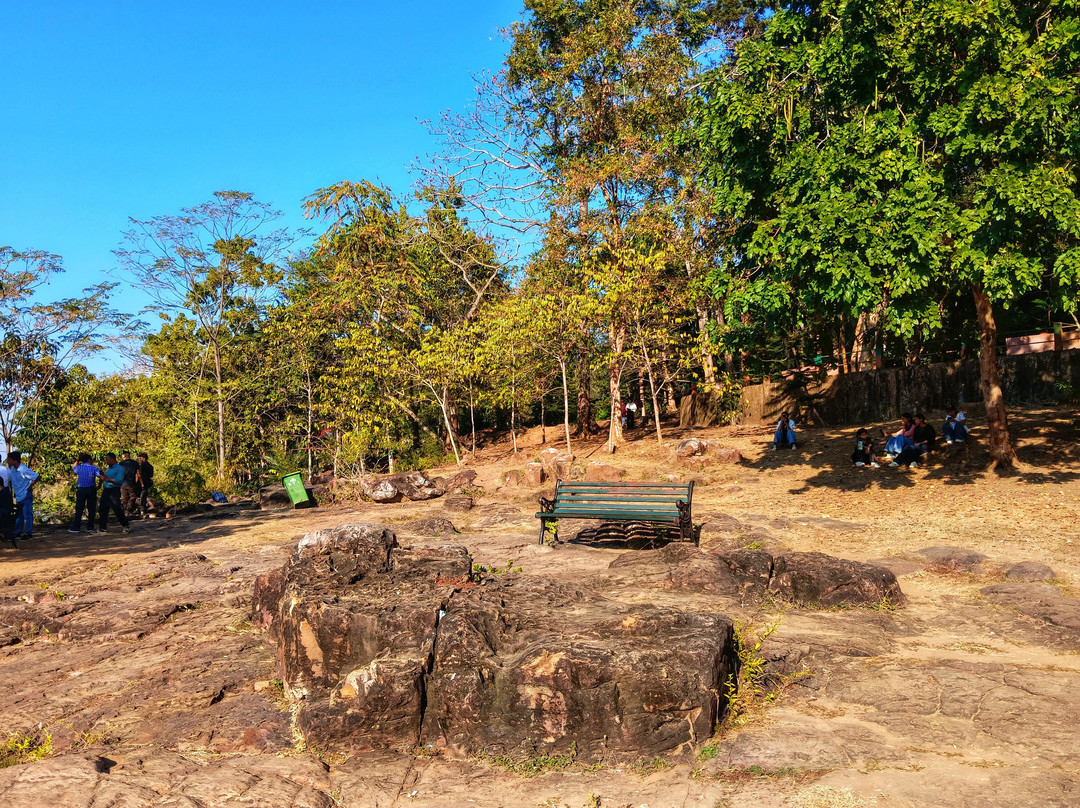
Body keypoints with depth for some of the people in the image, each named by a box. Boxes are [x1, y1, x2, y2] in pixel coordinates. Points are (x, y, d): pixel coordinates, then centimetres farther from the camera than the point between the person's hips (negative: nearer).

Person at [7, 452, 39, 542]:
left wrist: (31, 485, -9)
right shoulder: (12, 469, 2)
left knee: (27, 514, -4)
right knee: (18, 515, 13)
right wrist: (12, 489, 15)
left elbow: (37, 477, -16)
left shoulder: (24, 470, -20)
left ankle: (28, 534, 1)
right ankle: (18, 533, 21)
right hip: (18, 496, 8)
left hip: (26, 495, -8)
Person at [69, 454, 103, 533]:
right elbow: (101, 476, -16)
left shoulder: (79, 468, 2)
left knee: (79, 509, 7)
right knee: (91, 509, 6)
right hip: (91, 490, -2)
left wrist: (78, 460, 27)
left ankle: (75, 527, 8)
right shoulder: (94, 468, -5)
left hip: (81, 490, 2)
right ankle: (90, 527, 8)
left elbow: (73, 467, 27)